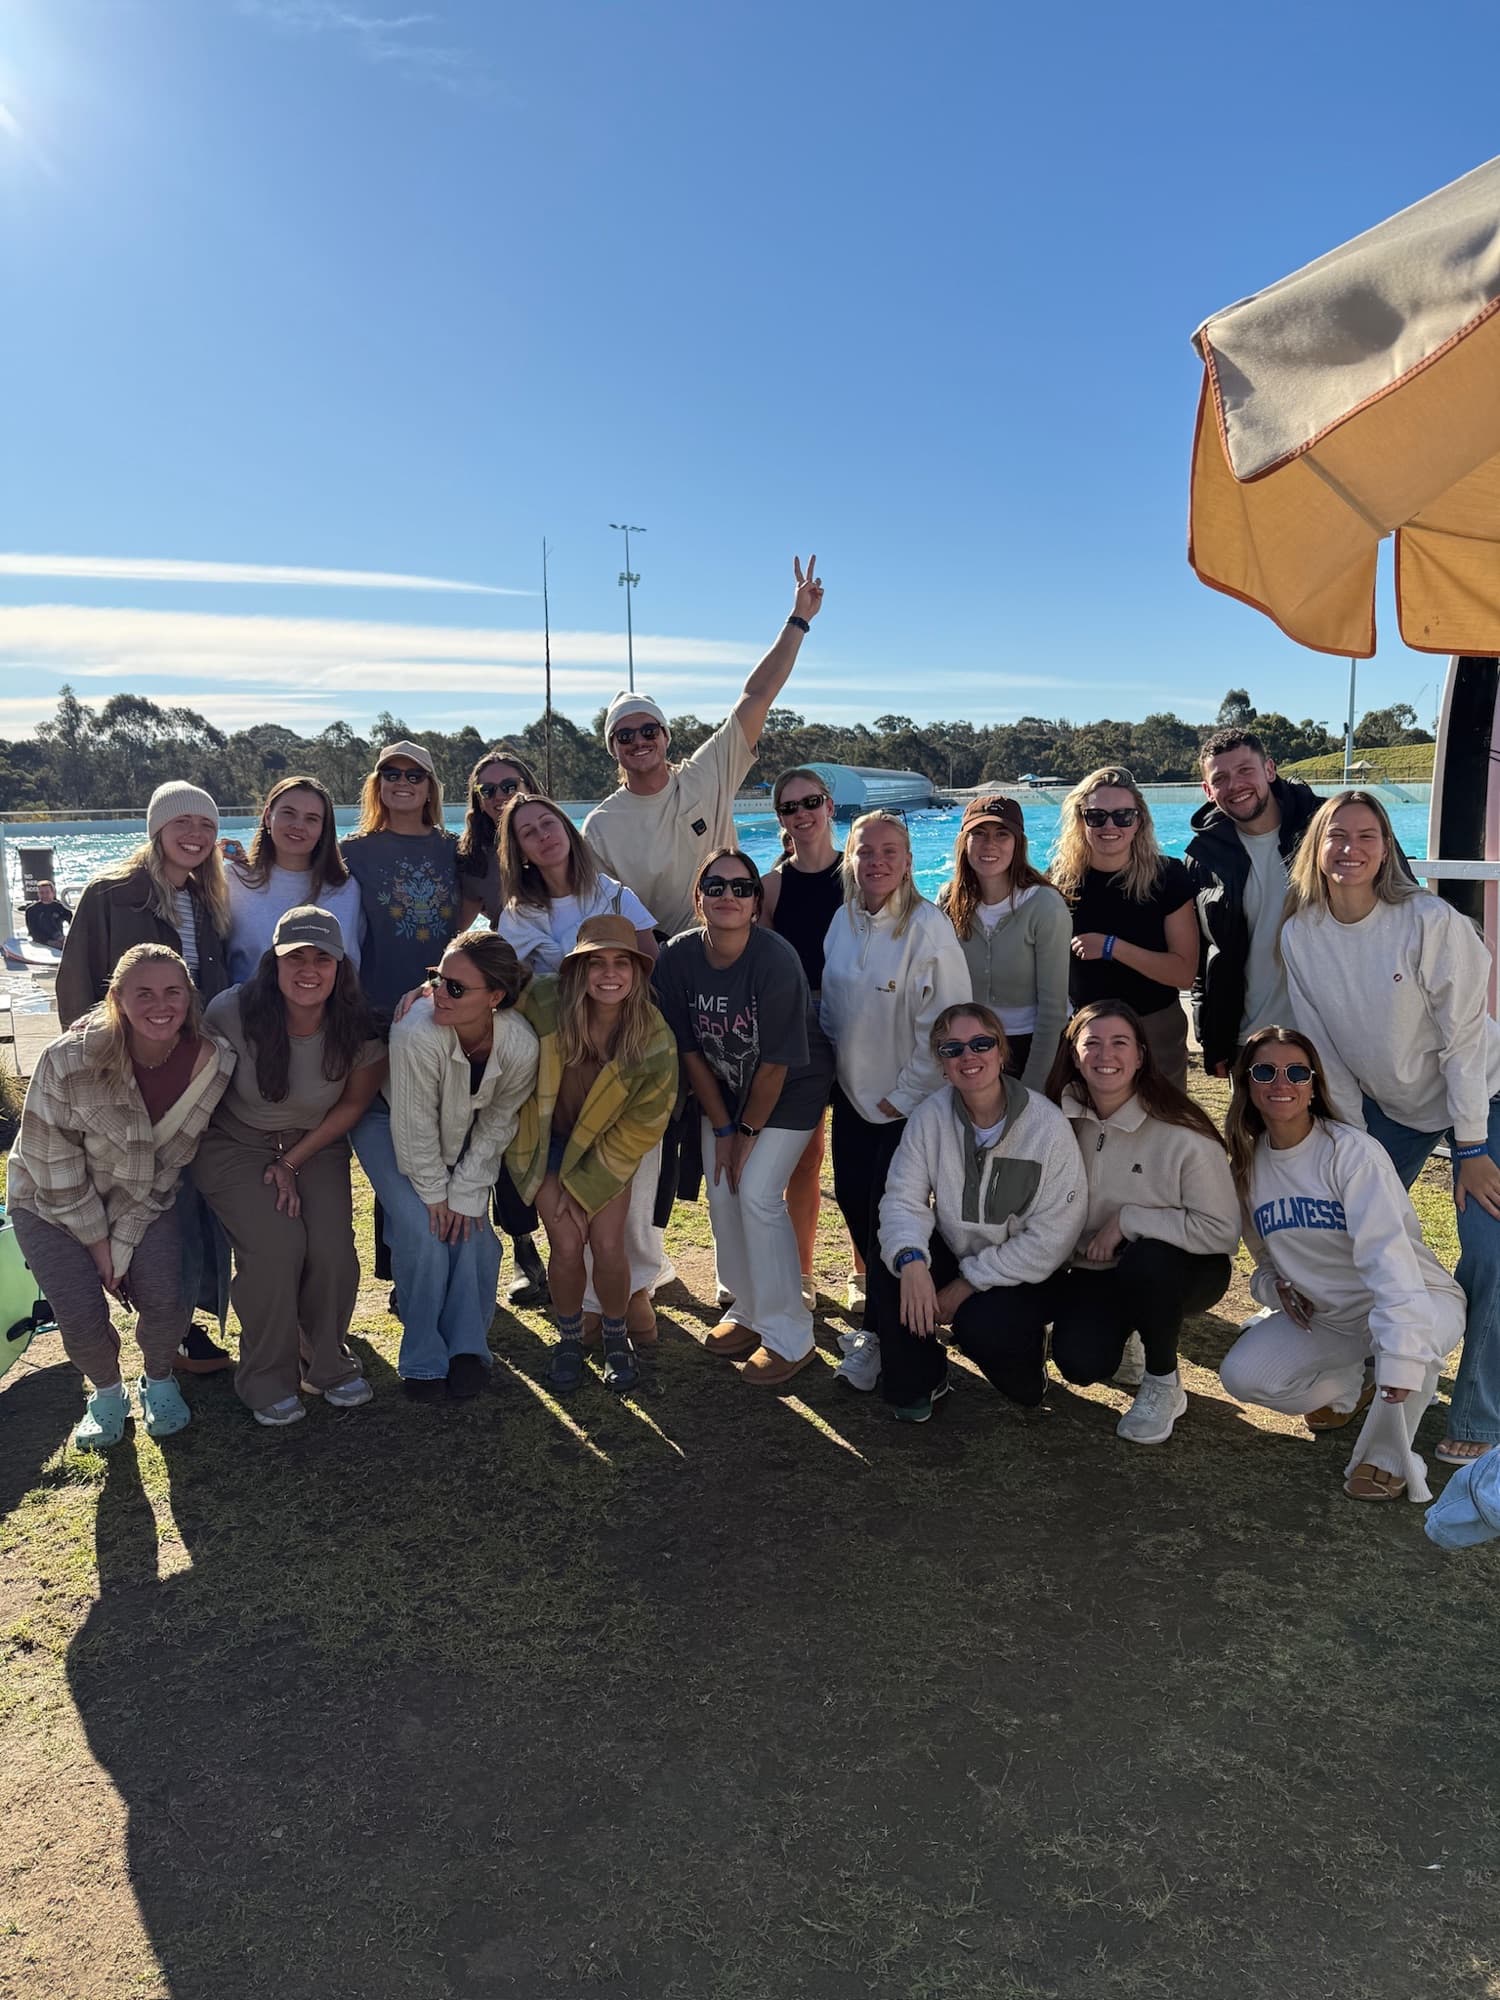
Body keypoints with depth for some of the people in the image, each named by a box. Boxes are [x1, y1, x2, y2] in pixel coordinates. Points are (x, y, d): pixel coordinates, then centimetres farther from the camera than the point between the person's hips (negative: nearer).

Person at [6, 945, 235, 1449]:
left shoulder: (213, 1063, -21)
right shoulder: (68, 1061, -28)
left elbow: (166, 1162, -12)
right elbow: (53, 1163, -19)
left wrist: (122, 1242, -14)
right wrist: (98, 1244, -15)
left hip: (143, 1199, 2)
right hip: (52, 1200, -1)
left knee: (164, 1298, -16)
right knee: (80, 1311, -16)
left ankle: (159, 1383, 17)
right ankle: (107, 1392, 17)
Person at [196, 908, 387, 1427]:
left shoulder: (357, 1027, -16)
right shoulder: (232, 1013, -21)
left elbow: (355, 1103, -1)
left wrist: (293, 1161, -7)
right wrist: (271, 1164, -8)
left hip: (316, 1148, 2)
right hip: (235, 1145, -2)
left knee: (333, 1248, -18)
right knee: (276, 1244, -23)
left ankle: (327, 1365, 11)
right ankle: (267, 1382, 0)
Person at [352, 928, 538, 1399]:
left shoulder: (521, 1047, -30)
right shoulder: (417, 1033, -41)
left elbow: (496, 1126, -13)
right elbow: (414, 1126, -28)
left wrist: (466, 1193, -14)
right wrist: (433, 1192, -18)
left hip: (461, 1131, 3)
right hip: (390, 1120, -3)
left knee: (472, 1228, -10)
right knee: (423, 1229, -16)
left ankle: (468, 1349, 7)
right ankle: (424, 1358, 1)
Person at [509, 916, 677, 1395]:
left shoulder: (654, 1042, -23)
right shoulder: (545, 1002, -24)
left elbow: (639, 1129, -12)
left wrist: (583, 1185, -10)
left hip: (606, 1149, 0)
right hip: (545, 1140, 0)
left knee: (609, 1245, -10)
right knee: (568, 1243, -10)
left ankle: (617, 1339, 19)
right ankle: (569, 1339, 19)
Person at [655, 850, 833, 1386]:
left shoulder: (776, 960, -28)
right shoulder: (678, 955, -14)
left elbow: (775, 1062, -22)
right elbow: (690, 1049, -7)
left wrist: (748, 1130, -13)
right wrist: (721, 1127, -5)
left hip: (789, 1089, -5)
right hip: (722, 1091, 5)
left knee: (757, 1194, -13)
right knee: (722, 1195, 4)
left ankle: (789, 1337, 0)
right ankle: (749, 1312, 26)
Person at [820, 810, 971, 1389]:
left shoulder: (928, 928, -18)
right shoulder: (843, 921, 3)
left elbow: (946, 1024, -18)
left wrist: (904, 1095, -14)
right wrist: (831, 1069, 9)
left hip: (905, 1103, -6)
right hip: (851, 1093, 7)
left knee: (888, 1217, 1)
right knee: (852, 1202, 13)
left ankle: (880, 1336, 19)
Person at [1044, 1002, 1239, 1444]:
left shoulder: (1181, 1133, -21)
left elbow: (1222, 1231, -20)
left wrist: (1127, 1220, -21)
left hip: (1179, 1270, -3)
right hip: (1094, 1271, 3)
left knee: (1145, 1262, -37)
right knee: (1080, 1363, -22)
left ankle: (1163, 1384, -8)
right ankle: (1124, 1325, 17)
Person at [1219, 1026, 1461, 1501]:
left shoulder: (1353, 1152, -23)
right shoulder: (1247, 1164, -3)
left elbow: (1387, 1253, -35)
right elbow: (1265, 1252, 12)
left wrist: (1399, 1356, -46)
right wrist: (1273, 1285, -12)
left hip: (1417, 1301, -5)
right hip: (1325, 1316, 6)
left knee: (1403, 1332, -40)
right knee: (1242, 1376, -15)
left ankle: (1388, 1456, -11)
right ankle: (1355, 1386, 15)